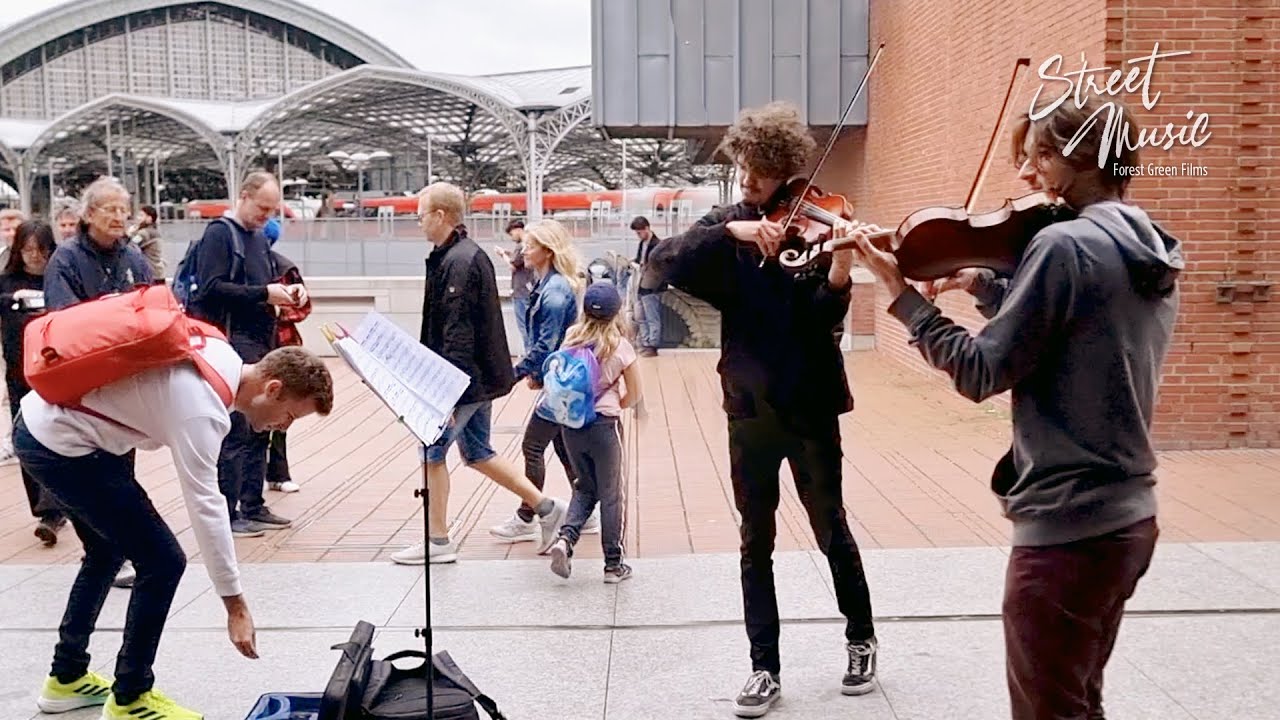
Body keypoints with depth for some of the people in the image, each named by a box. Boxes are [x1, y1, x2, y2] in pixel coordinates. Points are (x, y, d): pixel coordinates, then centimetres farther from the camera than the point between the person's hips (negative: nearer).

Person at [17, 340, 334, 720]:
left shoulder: (223, 357, 1)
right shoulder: (202, 408, -26)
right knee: (163, 561, -8)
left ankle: (67, 676, 38)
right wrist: (236, 606, -22)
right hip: (60, 446, -10)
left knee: (108, 551, 25)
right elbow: (206, 508, -26)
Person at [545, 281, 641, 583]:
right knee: (611, 494, 9)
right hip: (604, 425, -4)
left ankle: (565, 538, -2)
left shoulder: (571, 339, 0)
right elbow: (633, 395, -2)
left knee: (585, 487, 20)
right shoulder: (620, 346, -9)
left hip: (571, 424, 4)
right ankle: (613, 564, 14)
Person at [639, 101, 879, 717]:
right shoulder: (727, 226, 2)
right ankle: (765, 669, 17)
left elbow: (823, 319, -16)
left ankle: (862, 640, 31)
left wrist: (838, 278, -37)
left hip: (809, 407, -2)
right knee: (756, 543, 7)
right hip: (749, 408, 2)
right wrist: (731, 231, -26)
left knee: (831, 530, 10)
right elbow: (659, 265, -15)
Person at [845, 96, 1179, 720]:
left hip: (1066, 527, -9)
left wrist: (902, 293, -10)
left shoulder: (1064, 243, -17)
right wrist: (985, 285, 12)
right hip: (1126, 519, 9)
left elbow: (982, 374, -16)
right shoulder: (1151, 253, 10)